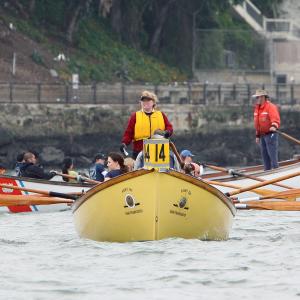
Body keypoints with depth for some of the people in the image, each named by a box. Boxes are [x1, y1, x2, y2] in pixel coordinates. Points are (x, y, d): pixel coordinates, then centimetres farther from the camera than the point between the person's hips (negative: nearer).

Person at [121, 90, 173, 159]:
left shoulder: (161, 115, 13)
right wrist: (124, 143, -11)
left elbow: (169, 127, 12)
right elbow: (129, 132, 5)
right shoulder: (135, 116, 8)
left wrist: (167, 132, -12)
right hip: (140, 152, -1)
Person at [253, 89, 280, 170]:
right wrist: (257, 135, 21)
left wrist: (274, 126, -46)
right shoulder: (257, 108, 16)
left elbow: (275, 118, -27)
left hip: (270, 134, -9)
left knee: (272, 153, -10)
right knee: (264, 154, 11)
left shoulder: (271, 107, -12)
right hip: (262, 135, 9)